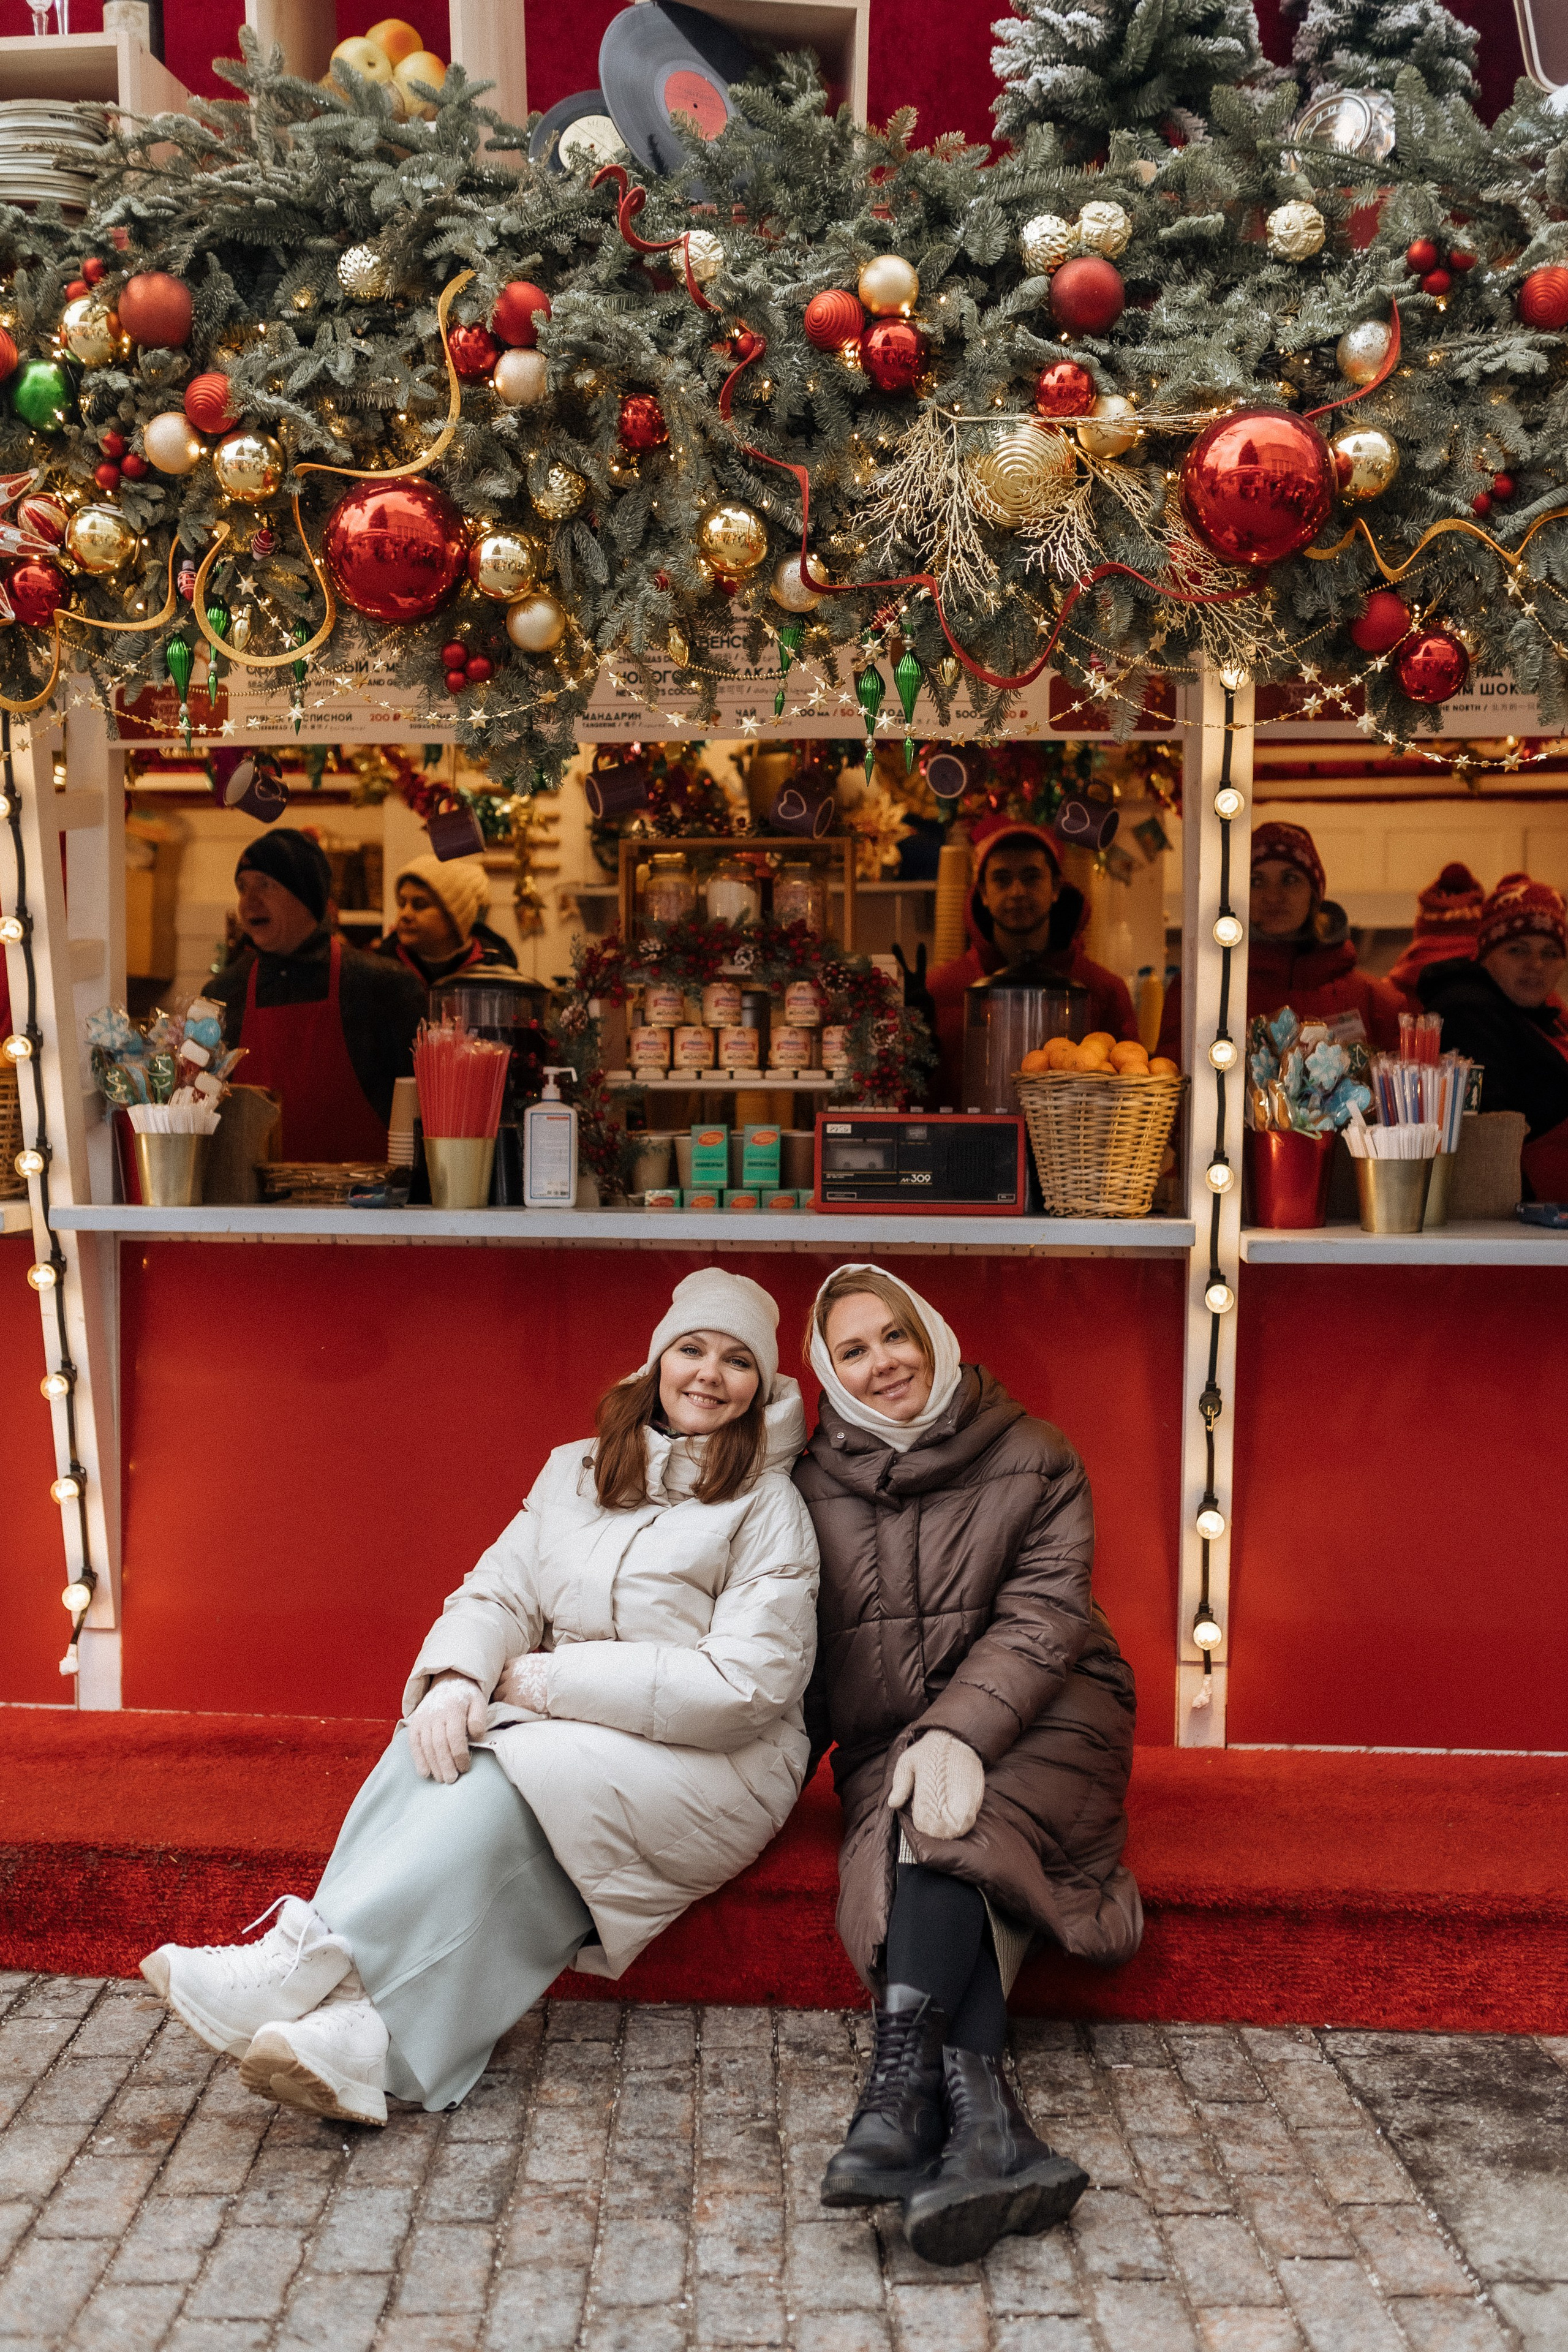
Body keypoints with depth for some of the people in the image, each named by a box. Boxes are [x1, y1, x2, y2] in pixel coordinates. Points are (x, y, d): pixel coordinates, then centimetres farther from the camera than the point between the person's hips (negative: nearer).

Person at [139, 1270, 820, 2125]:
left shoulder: (768, 1509, -7)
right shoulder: (575, 1472, 11)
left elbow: (745, 1686, -15)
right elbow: (498, 1594, 4)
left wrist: (546, 1680, -14)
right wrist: (457, 1678, -21)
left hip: (715, 1765, -5)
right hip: (561, 1735, 5)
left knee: (505, 1781, -32)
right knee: (432, 1745, -26)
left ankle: (307, 1968, -29)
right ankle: (355, 2033, -36)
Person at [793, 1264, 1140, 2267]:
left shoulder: (1033, 1457, 2)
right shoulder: (816, 1483, 10)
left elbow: (1046, 1613, -9)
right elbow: (802, 1652, 14)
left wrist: (959, 1732, -24)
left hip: (1041, 1722, -2)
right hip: (888, 1740, 2)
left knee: (946, 1822, -32)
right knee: (919, 1838, -30)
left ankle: (902, 2094, -41)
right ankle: (991, 2131, -43)